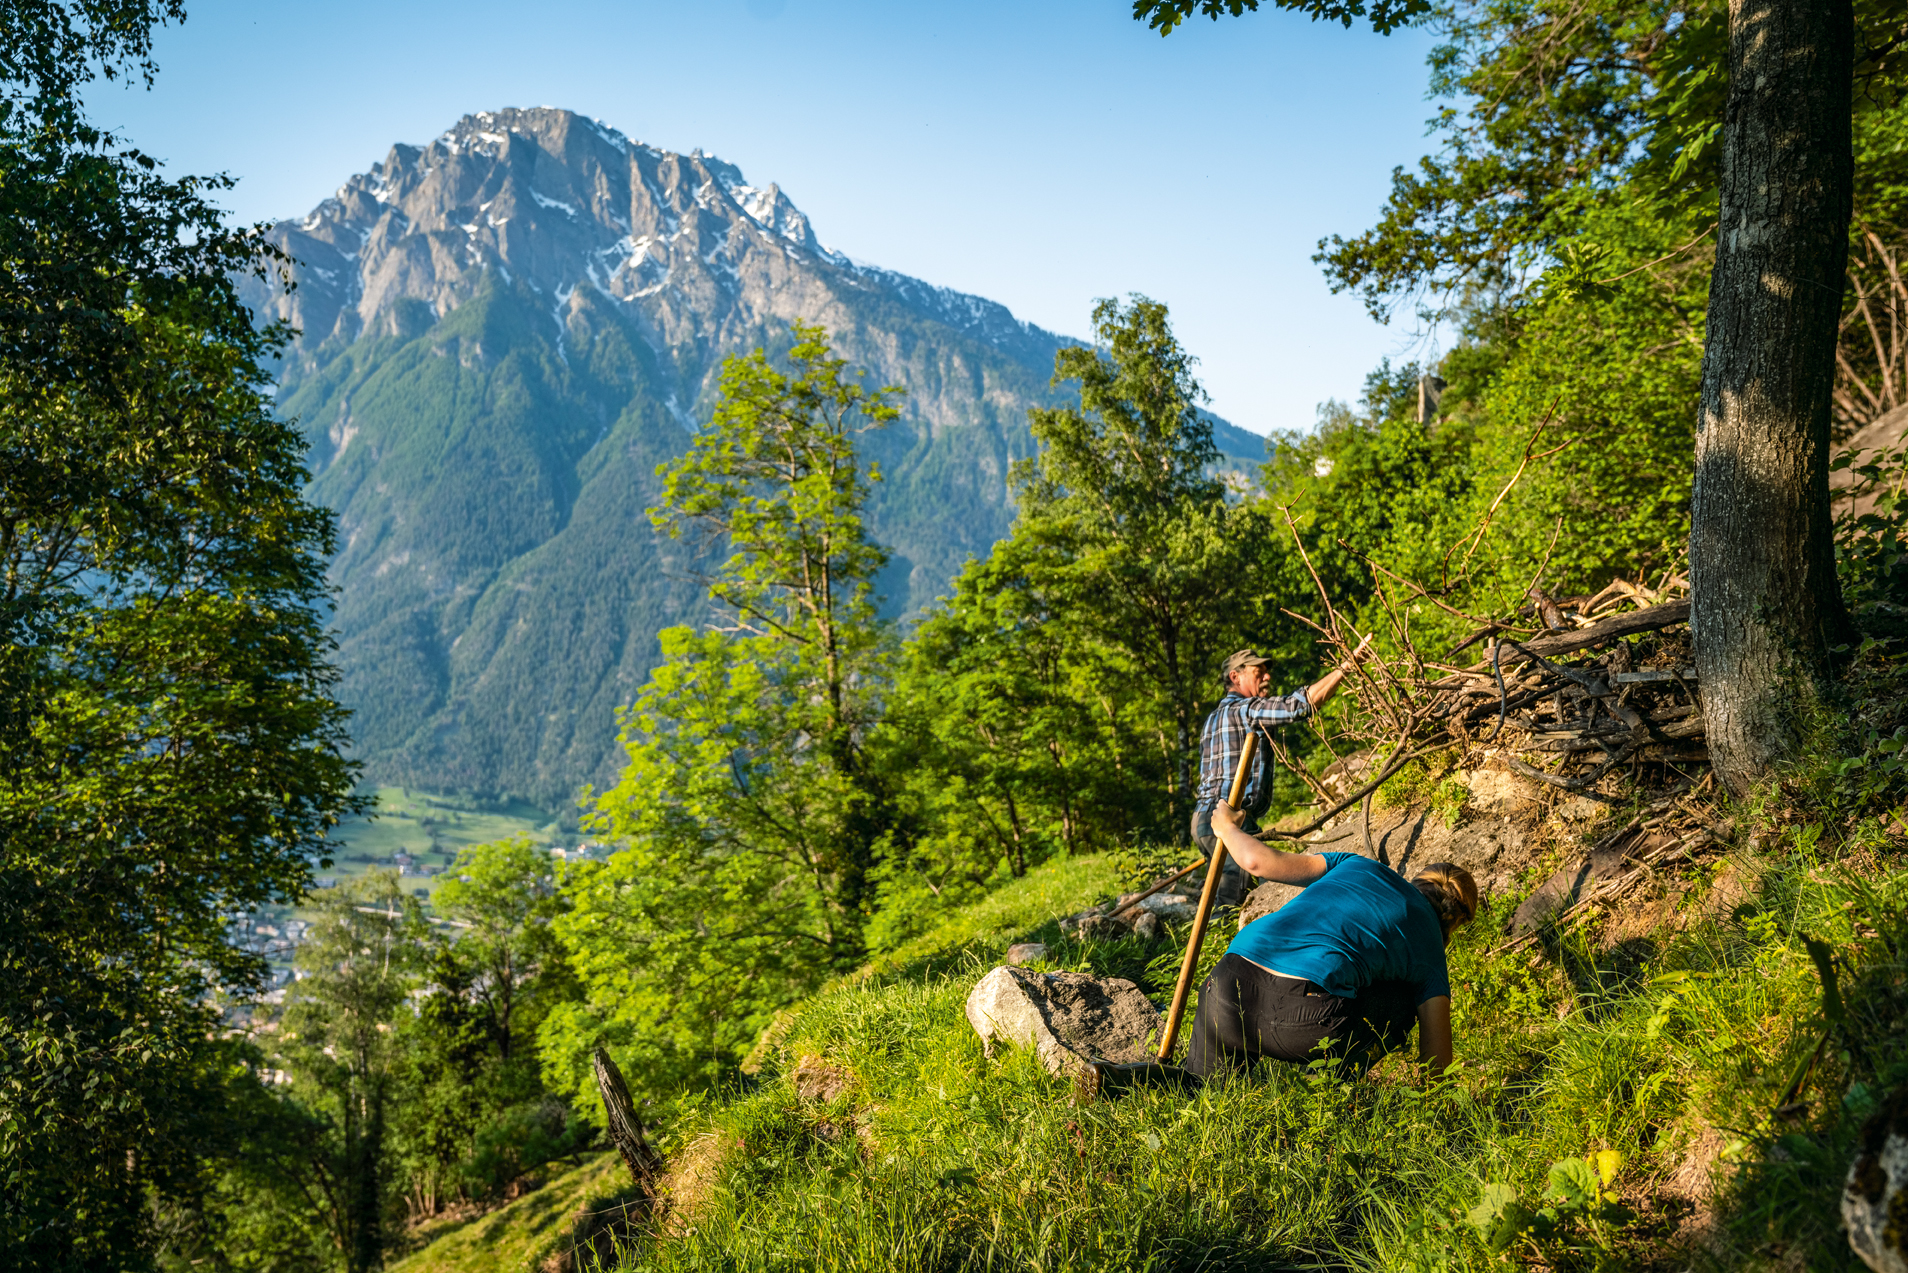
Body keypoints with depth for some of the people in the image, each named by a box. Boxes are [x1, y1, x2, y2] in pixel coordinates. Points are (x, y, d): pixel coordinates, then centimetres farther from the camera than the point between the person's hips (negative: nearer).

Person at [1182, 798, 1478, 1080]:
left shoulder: (1358, 865, 25)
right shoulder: (1430, 952, 20)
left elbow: (1258, 860, 18)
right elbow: (1437, 1065, 14)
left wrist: (1227, 828, 38)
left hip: (1230, 988, 4)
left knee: (1205, 1088, 35)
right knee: (1401, 1001, 27)